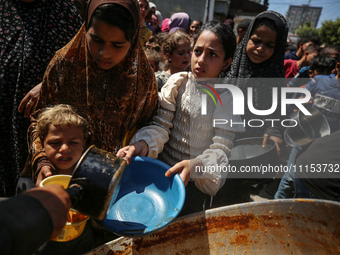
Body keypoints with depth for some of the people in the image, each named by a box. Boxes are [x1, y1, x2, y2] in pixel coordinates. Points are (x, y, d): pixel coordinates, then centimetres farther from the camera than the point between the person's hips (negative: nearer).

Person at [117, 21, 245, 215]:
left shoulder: (227, 99, -9)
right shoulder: (178, 82, -2)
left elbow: (221, 149, -14)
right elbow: (160, 125, -5)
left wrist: (195, 165, -34)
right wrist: (143, 144, -26)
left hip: (193, 184, -2)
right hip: (162, 172, 2)